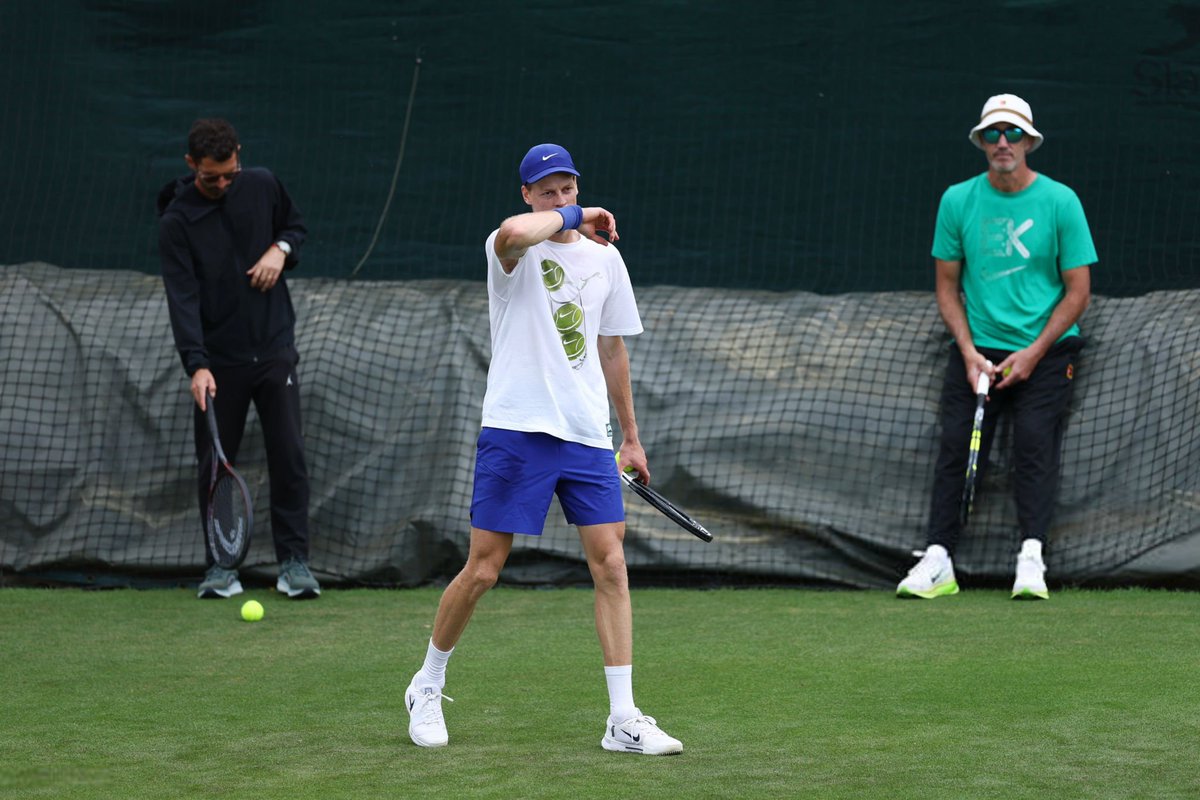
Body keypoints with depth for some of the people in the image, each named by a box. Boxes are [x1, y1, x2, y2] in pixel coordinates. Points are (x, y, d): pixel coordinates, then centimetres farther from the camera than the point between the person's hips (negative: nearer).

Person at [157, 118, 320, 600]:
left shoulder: (263, 186, -1)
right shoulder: (176, 222, -11)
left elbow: (296, 225, 18)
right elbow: (182, 297, -18)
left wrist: (281, 249, -6)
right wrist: (197, 364, -29)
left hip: (274, 348, 2)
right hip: (218, 361, -2)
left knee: (289, 456, -3)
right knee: (215, 465, 2)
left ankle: (294, 561, 5)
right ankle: (221, 566, 13)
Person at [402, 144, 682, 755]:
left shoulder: (604, 256, 12)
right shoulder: (513, 249, -5)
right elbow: (514, 233, -33)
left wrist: (631, 435, 24)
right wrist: (572, 217, -16)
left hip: (588, 435, 5)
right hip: (516, 429, -4)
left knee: (611, 567, -4)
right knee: (483, 570, -2)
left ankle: (623, 721, -3)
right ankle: (428, 686, 21)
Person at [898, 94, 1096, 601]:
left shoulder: (1060, 202, -4)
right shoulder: (957, 201, 3)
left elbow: (1078, 291, -2)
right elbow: (947, 286, 9)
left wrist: (1034, 353, -10)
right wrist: (970, 352, -3)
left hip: (1045, 351, -2)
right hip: (977, 348, 2)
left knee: (1035, 444, -14)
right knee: (956, 445, -7)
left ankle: (1031, 559, -15)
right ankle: (938, 561, -7)